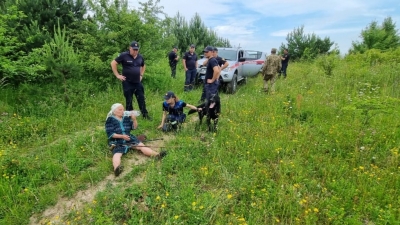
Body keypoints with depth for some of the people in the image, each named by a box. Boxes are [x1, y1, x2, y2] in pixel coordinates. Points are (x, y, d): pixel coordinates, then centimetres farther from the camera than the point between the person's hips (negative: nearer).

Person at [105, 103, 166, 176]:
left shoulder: (126, 117, 13)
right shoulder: (110, 120, 0)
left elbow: (134, 127, 10)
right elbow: (110, 134, -7)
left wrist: (134, 119, -7)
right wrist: (122, 136, -18)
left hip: (129, 138, 4)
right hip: (117, 141, -4)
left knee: (141, 145, -18)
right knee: (117, 154, -30)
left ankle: (157, 155, -38)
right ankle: (116, 168, -62)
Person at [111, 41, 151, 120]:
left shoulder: (140, 57, 6)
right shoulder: (124, 55, -9)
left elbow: (143, 66, 26)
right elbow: (113, 63, -5)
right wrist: (117, 75, -8)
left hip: (138, 82, 4)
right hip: (127, 83, -4)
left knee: (141, 99, 9)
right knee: (129, 101, 5)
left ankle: (145, 115, 20)